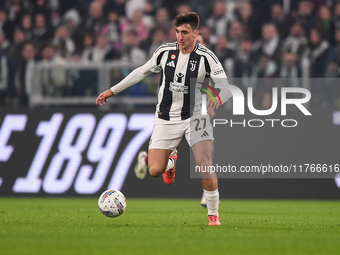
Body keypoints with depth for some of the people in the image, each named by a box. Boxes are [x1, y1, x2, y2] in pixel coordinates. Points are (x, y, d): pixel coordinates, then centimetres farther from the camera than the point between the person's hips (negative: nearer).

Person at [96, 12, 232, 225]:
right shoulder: (165, 52, -2)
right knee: (155, 170, -8)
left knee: (206, 167, -19)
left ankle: (213, 215, 0)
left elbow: (227, 88, -16)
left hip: (195, 116, -2)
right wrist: (112, 91, 16)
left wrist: (218, 99, -40)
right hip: (166, 118, 3)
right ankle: (171, 161, 30)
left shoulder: (206, 57, -11)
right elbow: (142, 72, 14)